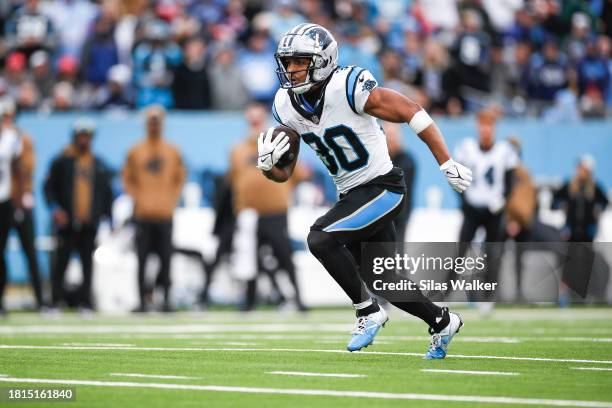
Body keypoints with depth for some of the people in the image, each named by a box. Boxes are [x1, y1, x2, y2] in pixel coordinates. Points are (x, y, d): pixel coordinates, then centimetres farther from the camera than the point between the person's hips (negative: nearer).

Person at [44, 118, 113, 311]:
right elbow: (49, 187, 2)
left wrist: (109, 218, 13)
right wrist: (55, 208, -13)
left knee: (88, 264, 2)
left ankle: (85, 302, 8)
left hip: (89, 223, 3)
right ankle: (57, 300, 3)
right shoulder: (62, 161, 2)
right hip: (67, 223, -3)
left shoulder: (99, 165, 12)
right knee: (61, 261, -3)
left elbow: (106, 194, 17)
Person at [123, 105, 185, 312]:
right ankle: (143, 301, 2)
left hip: (165, 213, 1)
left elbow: (180, 179, 16)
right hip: (143, 214, -1)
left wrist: (172, 199, 3)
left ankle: (166, 299, 5)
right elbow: (127, 179, 11)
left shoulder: (172, 152, 10)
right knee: (142, 259, -3)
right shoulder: (135, 152, 8)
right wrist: (137, 198, -2)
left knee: (165, 258, -2)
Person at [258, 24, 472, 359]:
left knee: (320, 239, -24)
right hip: (351, 194, 8)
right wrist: (267, 164, -18)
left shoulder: (348, 89, -23)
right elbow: (284, 174, 7)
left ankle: (367, 311, -8)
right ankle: (441, 322, 36)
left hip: (382, 188, -8)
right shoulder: (286, 106, -2)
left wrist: (448, 165, -15)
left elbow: (412, 113, -16)